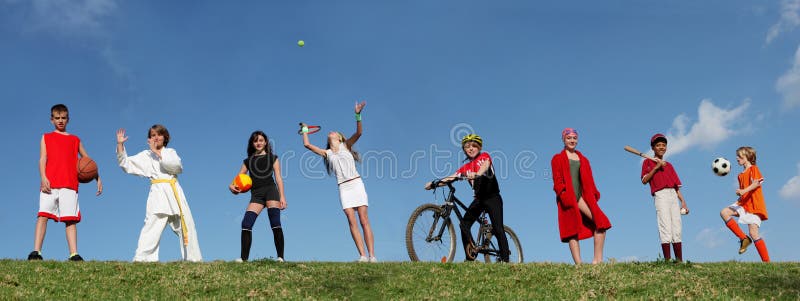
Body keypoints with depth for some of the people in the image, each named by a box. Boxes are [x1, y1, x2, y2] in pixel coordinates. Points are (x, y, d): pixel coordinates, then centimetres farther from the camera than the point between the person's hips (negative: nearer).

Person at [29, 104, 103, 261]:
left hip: (69, 185, 1)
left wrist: (97, 178, 12)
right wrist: (43, 178, -10)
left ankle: (74, 254, -14)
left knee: (71, 219, -8)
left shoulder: (75, 140, 23)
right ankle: (36, 252, -16)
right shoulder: (46, 138, 19)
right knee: (43, 215, -13)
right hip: (49, 184, -1)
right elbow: (42, 159, 6)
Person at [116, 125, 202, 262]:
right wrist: (120, 145, -3)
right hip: (158, 193, -3)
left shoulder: (171, 152, 15)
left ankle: (193, 259, 17)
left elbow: (177, 167, -5)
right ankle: (141, 259, -22)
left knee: (186, 227, 7)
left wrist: (158, 153, -9)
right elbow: (125, 164, 6)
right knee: (152, 226, -19)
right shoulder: (145, 156, 12)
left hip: (175, 192, 3)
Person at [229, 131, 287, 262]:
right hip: (256, 194, 3)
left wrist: (282, 197, -3)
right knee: (246, 224, -13)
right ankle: (244, 258, -9)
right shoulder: (248, 161, 22)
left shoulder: (272, 158, 16)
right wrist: (232, 186, -8)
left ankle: (280, 257, -16)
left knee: (275, 223, -16)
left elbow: (278, 177, 9)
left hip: (270, 190, -3)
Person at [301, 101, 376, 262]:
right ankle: (362, 256, -15)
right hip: (343, 187, 2)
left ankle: (372, 255, -15)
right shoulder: (327, 153, 19)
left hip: (356, 183, -2)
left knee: (364, 220, -9)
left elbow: (359, 133, -3)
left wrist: (358, 115, -15)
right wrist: (305, 129, 28)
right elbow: (307, 144, 15)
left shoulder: (346, 146, 12)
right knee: (352, 221, -11)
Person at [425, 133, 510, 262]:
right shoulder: (466, 168, 11)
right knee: (464, 224, -11)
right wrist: (434, 183, -14)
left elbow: (485, 165, -23)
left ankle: (505, 260, -6)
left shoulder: (484, 156, 0)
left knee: (498, 229, -11)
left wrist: (477, 174, -45)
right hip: (479, 198, 5)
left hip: (492, 197, -5)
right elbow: (450, 178, 1)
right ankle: (470, 257, -8)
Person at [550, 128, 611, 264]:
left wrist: (594, 195, 6)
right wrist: (563, 194, -13)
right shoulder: (558, 159, 11)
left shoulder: (583, 160, 24)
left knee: (601, 222, -12)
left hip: (583, 197, 4)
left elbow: (589, 180, 19)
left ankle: (598, 260, -12)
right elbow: (557, 180, 0)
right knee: (572, 231, -7)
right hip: (568, 199, -4)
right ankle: (578, 264, -11)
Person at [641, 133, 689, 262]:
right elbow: (644, 180, -3)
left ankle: (679, 261, 0)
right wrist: (656, 167, -9)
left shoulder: (669, 165, 24)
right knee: (665, 228, -13)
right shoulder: (648, 162, 12)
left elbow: (677, 186, 19)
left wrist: (683, 202, 8)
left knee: (677, 229, 0)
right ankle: (667, 260, -14)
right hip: (660, 195, -5)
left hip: (673, 196, 5)